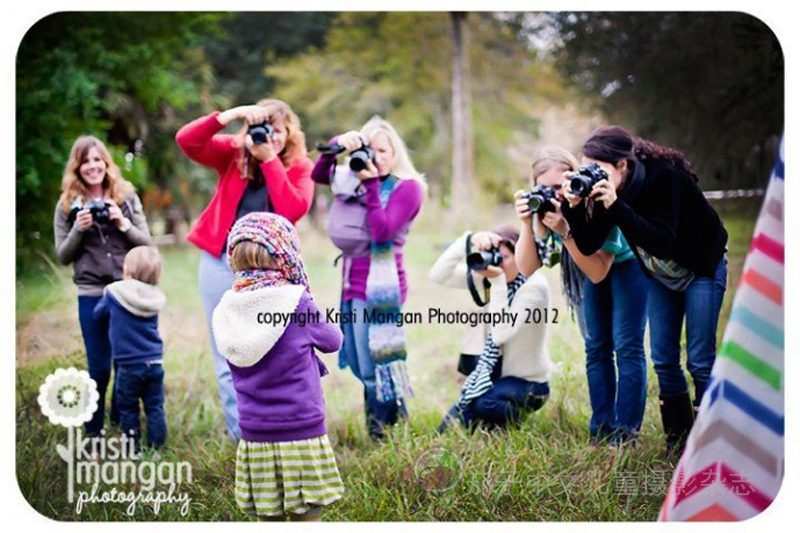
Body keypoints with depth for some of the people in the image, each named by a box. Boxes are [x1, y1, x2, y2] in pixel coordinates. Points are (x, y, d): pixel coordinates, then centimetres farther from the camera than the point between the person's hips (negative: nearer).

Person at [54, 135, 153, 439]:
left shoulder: (127, 197, 5)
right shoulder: (68, 205, 2)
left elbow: (146, 243, 5)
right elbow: (62, 257, 4)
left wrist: (123, 224, -12)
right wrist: (79, 229, -12)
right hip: (91, 294, -1)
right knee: (99, 366, 1)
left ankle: (121, 419, 31)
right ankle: (93, 431, 17)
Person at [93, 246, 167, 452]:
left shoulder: (114, 293, -8)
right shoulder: (154, 298, 3)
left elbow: (98, 313, 10)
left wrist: (105, 296, 27)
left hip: (129, 365, -3)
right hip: (154, 363, 3)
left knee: (128, 408, 10)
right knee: (155, 407, 10)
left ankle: (133, 448, 14)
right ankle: (157, 448, 12)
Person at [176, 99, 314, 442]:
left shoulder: (300, 167, 1)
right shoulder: (234, 154, 3)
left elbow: (293, 210, -17)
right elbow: (186, 141, -10)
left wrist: (270, 159, -16)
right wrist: (230, 115, -19)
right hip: (221, 262, 2)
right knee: (228, 359, 6)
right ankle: (241, 437, 15)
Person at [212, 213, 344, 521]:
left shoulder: (225, 312, -1)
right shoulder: (297, 302, -12)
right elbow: (333, 341, 4)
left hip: (254, 437, 4)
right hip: (302, 433, -4)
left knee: (269, 518, 9)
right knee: (306, 516, 3)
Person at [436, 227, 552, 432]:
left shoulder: (535, 286, -20)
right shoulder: (488, 274, -4)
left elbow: (501, 333, -31)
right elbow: (438, 275, -14)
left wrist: (498, 282, -34)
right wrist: (469, 240, -26)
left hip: (527, 382, -5)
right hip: (491, 374, 5)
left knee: (481, 403, -35)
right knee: (447, 432, -8)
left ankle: (514, 417, -4)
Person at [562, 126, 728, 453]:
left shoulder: (664, 178, -32)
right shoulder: (606, 189, -14)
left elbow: (661, 243, -40)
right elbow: (588, 246, -13)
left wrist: (616, 205, -46)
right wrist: (574, 207, -28)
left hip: (702, 269, -6)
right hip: (662, 276, 6)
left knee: (700, 361, -7)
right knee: (664, 360, 3)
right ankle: (678, 442, 13)